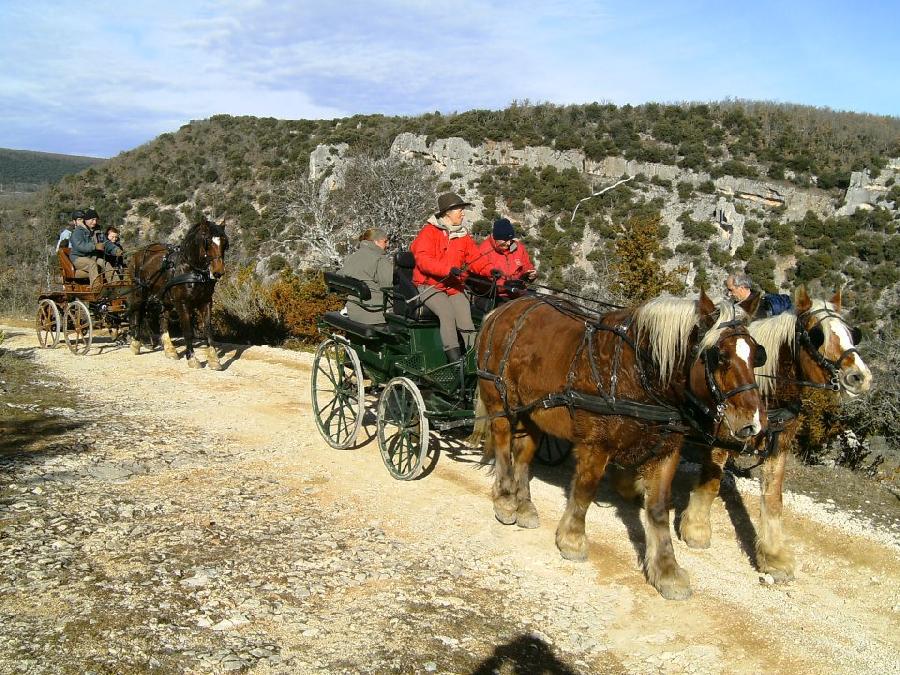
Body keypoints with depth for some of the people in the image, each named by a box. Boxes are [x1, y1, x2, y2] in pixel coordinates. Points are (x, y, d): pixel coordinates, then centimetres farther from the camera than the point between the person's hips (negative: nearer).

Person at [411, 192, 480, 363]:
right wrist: (449, 270, -30)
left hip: (455, 287, 5)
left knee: (464, 316, -19)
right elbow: (423, 260, -18)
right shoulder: (429, 232, -4)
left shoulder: (464, 236, 14)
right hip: (430, 286, -5)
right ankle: (454, 358, -31)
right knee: (446, 312, -28)